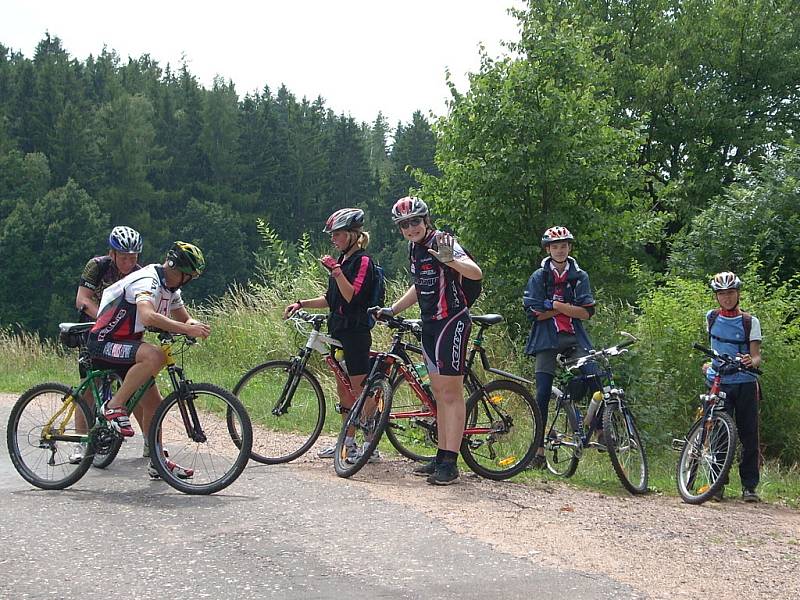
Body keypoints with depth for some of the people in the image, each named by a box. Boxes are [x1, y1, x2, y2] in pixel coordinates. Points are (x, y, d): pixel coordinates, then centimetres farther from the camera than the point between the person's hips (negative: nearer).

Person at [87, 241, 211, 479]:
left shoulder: (170, 287, 9)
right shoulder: (148, 280, -23)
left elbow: (184, 318, 14)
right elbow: (148, 316, -41)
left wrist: (194, 325, -10)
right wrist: (186, 329, -42)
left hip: (125, 346, 10)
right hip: (104, 343, -10)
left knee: (154, 404, 6)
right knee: (155, 356, -35)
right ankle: (114, 406, -22)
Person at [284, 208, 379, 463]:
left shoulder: (363, 261, -11)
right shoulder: (342, 261, 16)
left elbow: (352, 296, -21)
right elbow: (331, 299, 20)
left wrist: (336, 271, -26)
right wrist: (301, 304, 12)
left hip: (356, 332, -10)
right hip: (338, 331, 10)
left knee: (360, 389, -7)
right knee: (343, 388, 13)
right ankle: (348, 442, 22)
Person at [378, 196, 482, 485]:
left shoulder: (442, 243, -15)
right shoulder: (414, 248, 11)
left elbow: (476, 273, -29)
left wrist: (450, 260, -47)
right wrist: (392, 310, 18)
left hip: (452, 322, -9)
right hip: (429, 323, 9)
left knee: (451, 393, -8)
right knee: (439, 394, 12)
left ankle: (450, 463, -7)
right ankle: (442, 455, 18)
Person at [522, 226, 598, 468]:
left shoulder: (579, 276, 7)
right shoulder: (539, 277, 4)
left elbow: (586, 313, -3)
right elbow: (533, 313, -5)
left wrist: (554, 306, -12)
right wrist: (567, 308, -6)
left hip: (574, 339, 1)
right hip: (547, 339, -1)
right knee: (543, 394, -6)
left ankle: (600, 432, -2)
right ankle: (539, 450, 0)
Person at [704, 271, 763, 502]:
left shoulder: (750, 321, 1)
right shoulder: (711, 318, 9)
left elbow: (756, 357, -6)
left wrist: (750, 361, -26)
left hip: (745, 384, -1)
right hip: (718, 383, 1)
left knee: (749, 436, -1)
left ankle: (749, 486, 5)